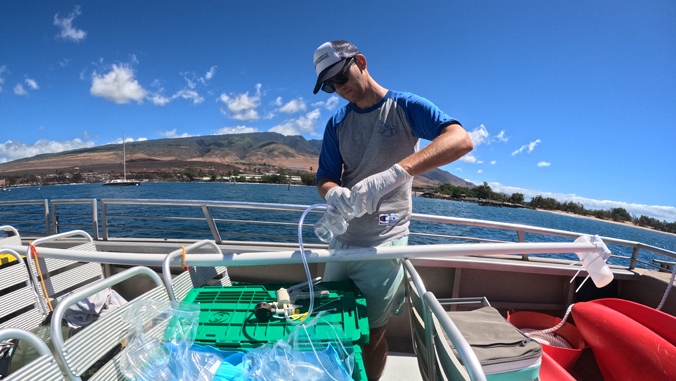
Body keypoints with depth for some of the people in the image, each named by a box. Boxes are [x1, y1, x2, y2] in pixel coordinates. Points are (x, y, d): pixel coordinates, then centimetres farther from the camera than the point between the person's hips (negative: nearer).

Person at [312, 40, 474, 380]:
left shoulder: (404, 107, -6)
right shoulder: (338, 123, 8)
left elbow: (461, 139, -22)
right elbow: (324, 179, 4)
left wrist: (393, 174, -37)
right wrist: (335, 193, -21)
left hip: (383, 245, -5)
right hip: (342, 240, 5)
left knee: (372, 334, 9)